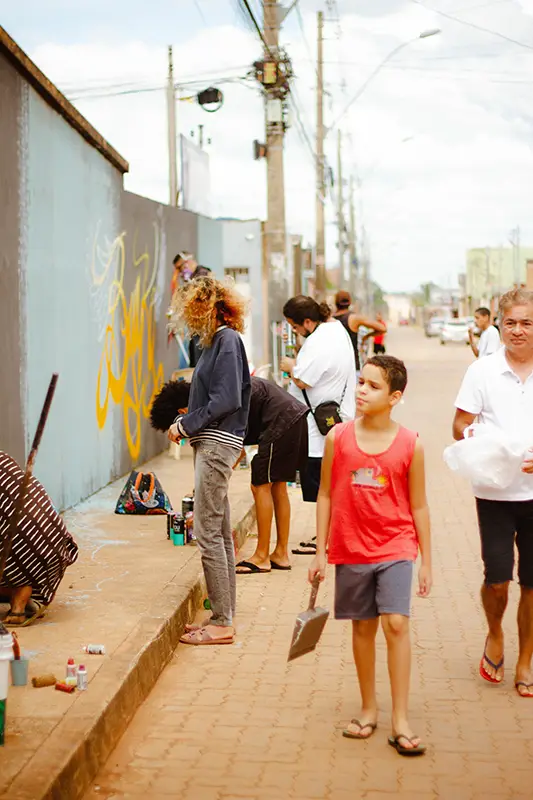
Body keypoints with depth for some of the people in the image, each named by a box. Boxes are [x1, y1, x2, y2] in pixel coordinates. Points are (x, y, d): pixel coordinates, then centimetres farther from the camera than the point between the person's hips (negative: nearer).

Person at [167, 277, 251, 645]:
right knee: (221, 533, 13)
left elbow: (226, 400, -20)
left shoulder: (227, 340, -13)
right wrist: (190, 418, 11)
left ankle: (221, 624, -3)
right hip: (213, 443, 10)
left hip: (218, 444, -10)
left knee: (208, 533, -8)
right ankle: (225, 617, 20)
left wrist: (186, 425, -13)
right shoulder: (218, 340, 15)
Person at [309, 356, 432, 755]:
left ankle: (401, 721, -4)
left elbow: (418, 506, 2)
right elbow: (326, 495, 4)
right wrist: (320, 552, 4)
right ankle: (368, 710, 27)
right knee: (363, 627, 11)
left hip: (395, 548, -2)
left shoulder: (410, 445, -5)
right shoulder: (339, 437, -3)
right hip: (351, 549, 2)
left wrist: (427, 562, 3)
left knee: (396, 622, -13)